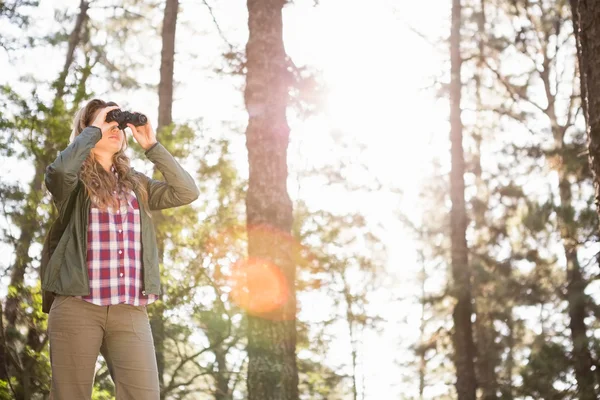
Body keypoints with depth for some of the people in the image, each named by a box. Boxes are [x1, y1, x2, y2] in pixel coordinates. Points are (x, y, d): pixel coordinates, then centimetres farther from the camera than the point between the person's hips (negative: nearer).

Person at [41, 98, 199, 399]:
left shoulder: (136, 184, 18)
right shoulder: (73, 182, 6)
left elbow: (187, 192, 6)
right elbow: (58, 171, -19)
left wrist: (151, 145, 6)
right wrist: (94, 130, -5)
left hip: (131, 310, 3)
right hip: (77, 306, -3)